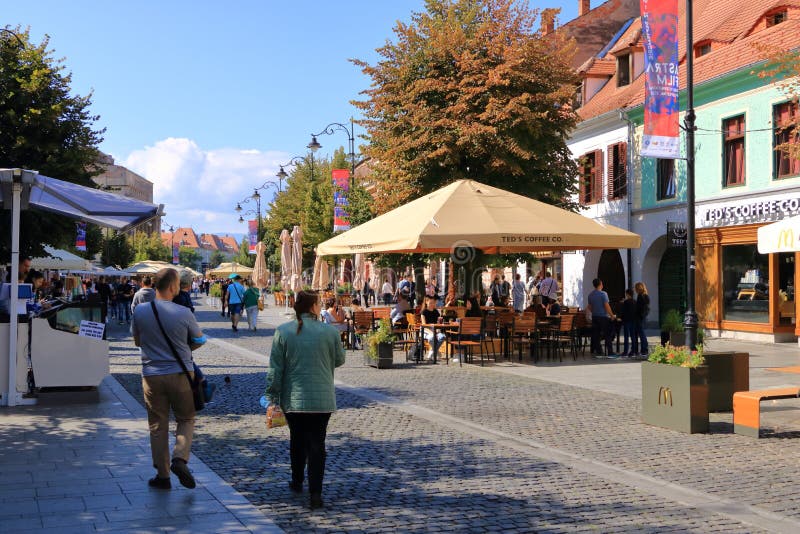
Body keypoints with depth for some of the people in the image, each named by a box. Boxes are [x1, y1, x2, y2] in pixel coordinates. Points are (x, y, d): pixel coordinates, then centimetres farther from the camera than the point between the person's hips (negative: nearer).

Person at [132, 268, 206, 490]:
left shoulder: (140, 311, -5)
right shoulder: (183, 313, -12)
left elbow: (137, 341, 10)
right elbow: (199, 340, 3)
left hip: (151, 375, 2)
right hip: (180, 374, -2)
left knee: (158, 426, 11)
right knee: (186, 419, 16)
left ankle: (162, 475, 16)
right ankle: (180, 458, -5)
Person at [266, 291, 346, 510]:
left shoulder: (283, 332, -4)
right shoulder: (330, 331, -6)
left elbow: (275, 369, -3)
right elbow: (339, 360, 8)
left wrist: (272, 397, 3)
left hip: (293, 400, 2)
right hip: (322, 400, -2)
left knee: (297, 440, 21)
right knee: (317, 444, 2)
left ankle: (297, 482, 37)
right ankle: (315, 493, -5)